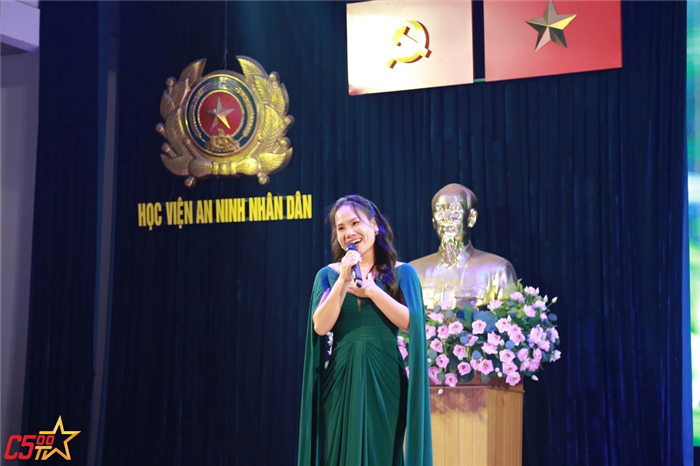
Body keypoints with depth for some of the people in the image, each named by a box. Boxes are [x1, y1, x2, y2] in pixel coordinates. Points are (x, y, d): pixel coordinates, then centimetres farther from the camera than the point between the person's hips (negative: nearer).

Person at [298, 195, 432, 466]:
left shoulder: (401, 273, 4)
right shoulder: (329, 274, 7)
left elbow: (410, 322, -8)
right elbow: (320, 326, -5)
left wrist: (371, 289, -12)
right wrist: (343, 281, -12)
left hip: (384, 378, -1)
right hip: (342, 377, 1)